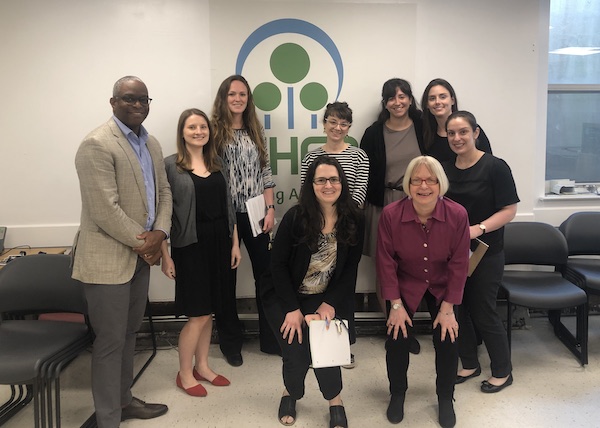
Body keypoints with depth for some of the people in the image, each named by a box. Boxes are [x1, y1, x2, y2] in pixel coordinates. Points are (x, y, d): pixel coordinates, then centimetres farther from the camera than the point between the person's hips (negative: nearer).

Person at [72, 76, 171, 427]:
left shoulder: (152, 143, 11)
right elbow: (105, 211, -22)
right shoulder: (97, 144, -16)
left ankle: (124, 400, 36)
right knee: (111, 340, 3)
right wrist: (142, 242, -13)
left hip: (141, 253, 8)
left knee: (130, 334, 19)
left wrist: (159, 233, -6)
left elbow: (163, 191, 11)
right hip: (109, 258, -8)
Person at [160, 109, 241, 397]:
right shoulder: (170, 165, -6)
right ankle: (184, 373, 18)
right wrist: (165, 255, -11)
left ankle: (202, 366, 29)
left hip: (219, 243, 5)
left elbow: (228, 207, 12)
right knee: (199, 313, -1)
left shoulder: (217, 165, 9)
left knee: (209, 311, 13)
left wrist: (235, 243, 9)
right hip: (190, 245, -5)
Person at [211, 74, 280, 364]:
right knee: (227, 277, 8)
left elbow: (265, 173, 10)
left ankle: (270, 338, 23)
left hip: (255, 215, 4)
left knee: (265, 274, 7)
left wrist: (270, 209, 2)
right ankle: (230, 342, 23)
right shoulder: (214, 131, -4)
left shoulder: (255, 131, 10)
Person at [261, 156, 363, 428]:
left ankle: (334, 399, 13)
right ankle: (291, 393, 26)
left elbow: (351, 269, -4)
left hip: (326, 298, 2)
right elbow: (278, 264, -13)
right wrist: (292, 309, -16)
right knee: (296, 354, -9)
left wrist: (330, 304, -13)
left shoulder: (354, 220, -9)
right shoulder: (296, 217, -17)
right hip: (284, 296, -1)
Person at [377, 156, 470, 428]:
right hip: (406, 285, 0)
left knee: (447, 339, -6)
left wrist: (448, 308, -13)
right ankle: (397, 393, 23)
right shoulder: (391, 214, -23)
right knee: (397, 338, -6)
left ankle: (446, 398, 22)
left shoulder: (457, 215, -22)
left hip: (442, 287, 1)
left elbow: (459, 263, -14)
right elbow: (386, 262, -15)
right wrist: (396, 305, -14)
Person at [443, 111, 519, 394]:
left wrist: (479, 228, -26)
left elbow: (509, 210, -13)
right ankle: (469, 365, 33)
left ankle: (502, 372, 25)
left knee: (483, 312, 3)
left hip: (485, 254, -5)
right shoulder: (445, 170, 6)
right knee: (457, 310, 11)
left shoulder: (495, 167, -11)